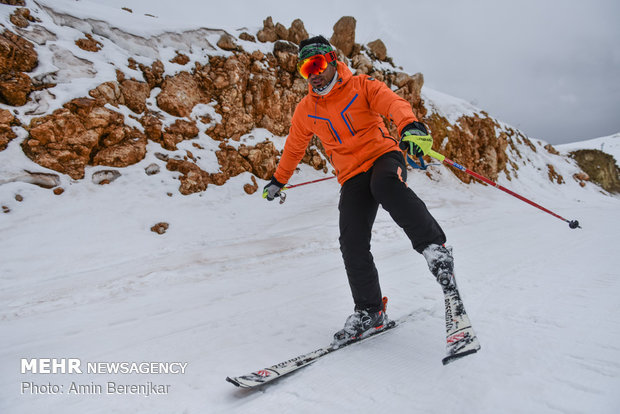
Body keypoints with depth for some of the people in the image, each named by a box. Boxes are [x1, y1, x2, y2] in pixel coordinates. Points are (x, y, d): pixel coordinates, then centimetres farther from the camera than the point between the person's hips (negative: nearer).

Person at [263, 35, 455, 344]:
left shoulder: (361, 86, 0)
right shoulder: (306, 111, 10)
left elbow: (393, 104, -17)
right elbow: (294, 148, 25)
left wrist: (411, 126, -40)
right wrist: (279, 180, 34)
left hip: (383, 155, -3)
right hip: (352, 177, 3)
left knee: (385, 186, -40)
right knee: (352, 245, -12)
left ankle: (434, 245, -26)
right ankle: (369, 312, 1)